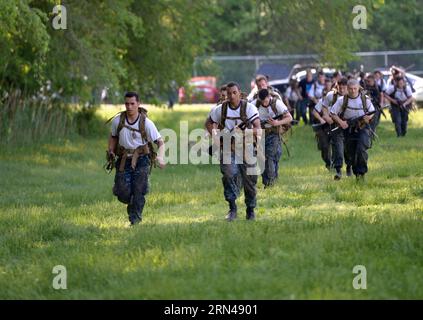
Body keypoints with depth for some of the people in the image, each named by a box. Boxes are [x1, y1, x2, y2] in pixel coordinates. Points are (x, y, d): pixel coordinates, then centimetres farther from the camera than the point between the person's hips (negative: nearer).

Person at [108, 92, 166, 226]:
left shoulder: (146, 123, -10)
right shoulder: (118, 120, -3)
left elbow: (160, 142, -7)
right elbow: (113, 136, 18)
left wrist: (160, 157, -25)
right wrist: (111, 150, -1)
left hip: (141, 160, -2)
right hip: (124, 160, 2)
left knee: (138, 192, -11)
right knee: (122, 194, -6)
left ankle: (135, 219, 7)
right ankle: (132, 204, 29)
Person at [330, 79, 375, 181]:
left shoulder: (365, 99, -4)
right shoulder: (342, 100, -6)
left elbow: (372, 112, 8)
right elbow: (332, 113, -1)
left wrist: (368, 117, -14)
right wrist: (340, 122, -15)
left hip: (362, 127, -2)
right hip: (348, 128, 2)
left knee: (361, 149, -21)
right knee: (350, 153, 6)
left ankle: (361, 172, -10)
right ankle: (356, 172, 25)